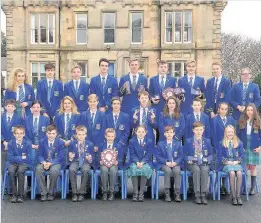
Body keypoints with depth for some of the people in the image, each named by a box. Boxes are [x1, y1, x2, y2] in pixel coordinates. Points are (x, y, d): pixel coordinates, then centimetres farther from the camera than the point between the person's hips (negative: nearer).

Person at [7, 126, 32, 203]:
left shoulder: (28, 143, -6)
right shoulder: (10, 143, -2)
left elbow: (28, 158, -9)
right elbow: (10, 158, -7)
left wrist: (16, 158, -10)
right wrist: (21, 157, -14)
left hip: (24, 164, -1)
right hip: (13, 163, 2)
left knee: (20, 171, -34)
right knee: (11, 172, -31)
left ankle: (21, 195, -25)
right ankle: (14, 194, -20)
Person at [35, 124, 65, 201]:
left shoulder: (60, 142, -5)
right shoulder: (42, 142, 2)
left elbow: (60, 157, -9)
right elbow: (39, 155, 2)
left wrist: (50, 163, -25)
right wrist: (43, 162, -21)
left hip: (56, 162, -2)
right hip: (44, 162, 2)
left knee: (54, 171, -35)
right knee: (38, 169, -30)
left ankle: (51, 193, -14)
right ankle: (44, 193, -19)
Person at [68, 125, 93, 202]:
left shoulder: (90, 144, 5)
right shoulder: (72, 143, 6)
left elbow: (91, 157, 7)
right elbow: (69, 154, 7)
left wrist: (90, 159, -16)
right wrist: (70, 157, -16)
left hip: (85, 162, -1)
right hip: (75, 161, 1)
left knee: (85, 170, -35)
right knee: (71, 169, -33)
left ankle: (82, 193, -24)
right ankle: (74, 193, -25)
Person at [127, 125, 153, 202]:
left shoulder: (150, 141, 3)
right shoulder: (132, 141, 6)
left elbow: (149, 154, -2)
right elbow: (132, 154, 0)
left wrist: (142, 162, -18)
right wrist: (137, 162, -17)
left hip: (146, 162, -1)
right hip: (135, 162, 1)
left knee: (144, 169, -33)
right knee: (133, 169, -32)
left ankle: (141, 193, -26)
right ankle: (135, 193, -28)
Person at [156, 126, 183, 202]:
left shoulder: (178, 143, 11)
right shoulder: (160, 144, 8)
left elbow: (180, 156, 7)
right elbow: (158, 156, 2)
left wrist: (175, 162, -13)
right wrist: (166, 162, -13)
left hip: (175, 164, 1)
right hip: (164, 164, -1)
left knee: (177, 171, -32)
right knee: (168, 170, -34)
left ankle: (177, 194, -24)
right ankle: (167, 193, -26)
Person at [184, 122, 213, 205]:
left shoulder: (207, 141, 15)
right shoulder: (188, 141, 10)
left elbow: (210, 155, 14)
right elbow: (185, 155, 8)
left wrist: (207, 160, -7)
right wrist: (189, 159, -11)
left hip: (204, 163, 1)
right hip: (193, 163, -1)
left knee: (204, 170, -34)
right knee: (196, 170, -35)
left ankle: (204, 195, -31)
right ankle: (197, 195, -33)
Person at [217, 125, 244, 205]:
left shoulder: (239, 143, 12)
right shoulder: (222, 143, 8)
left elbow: (242, 155, 10)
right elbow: (220, 156, 5)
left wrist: (237, 161, -8)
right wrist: (227, 161, -11)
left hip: (237, 163, 2)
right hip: (226, 164, -2)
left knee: (239, 173, -32)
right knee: (232, 173, -33)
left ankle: (238, 196, -24)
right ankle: (233, 197, -26)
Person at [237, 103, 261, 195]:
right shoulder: (241, 122, 3)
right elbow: (238, 135, 7)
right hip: (244, 148, 0)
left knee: (253, 167, 5)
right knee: (245, 167, -1)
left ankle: (253, 187, 14)